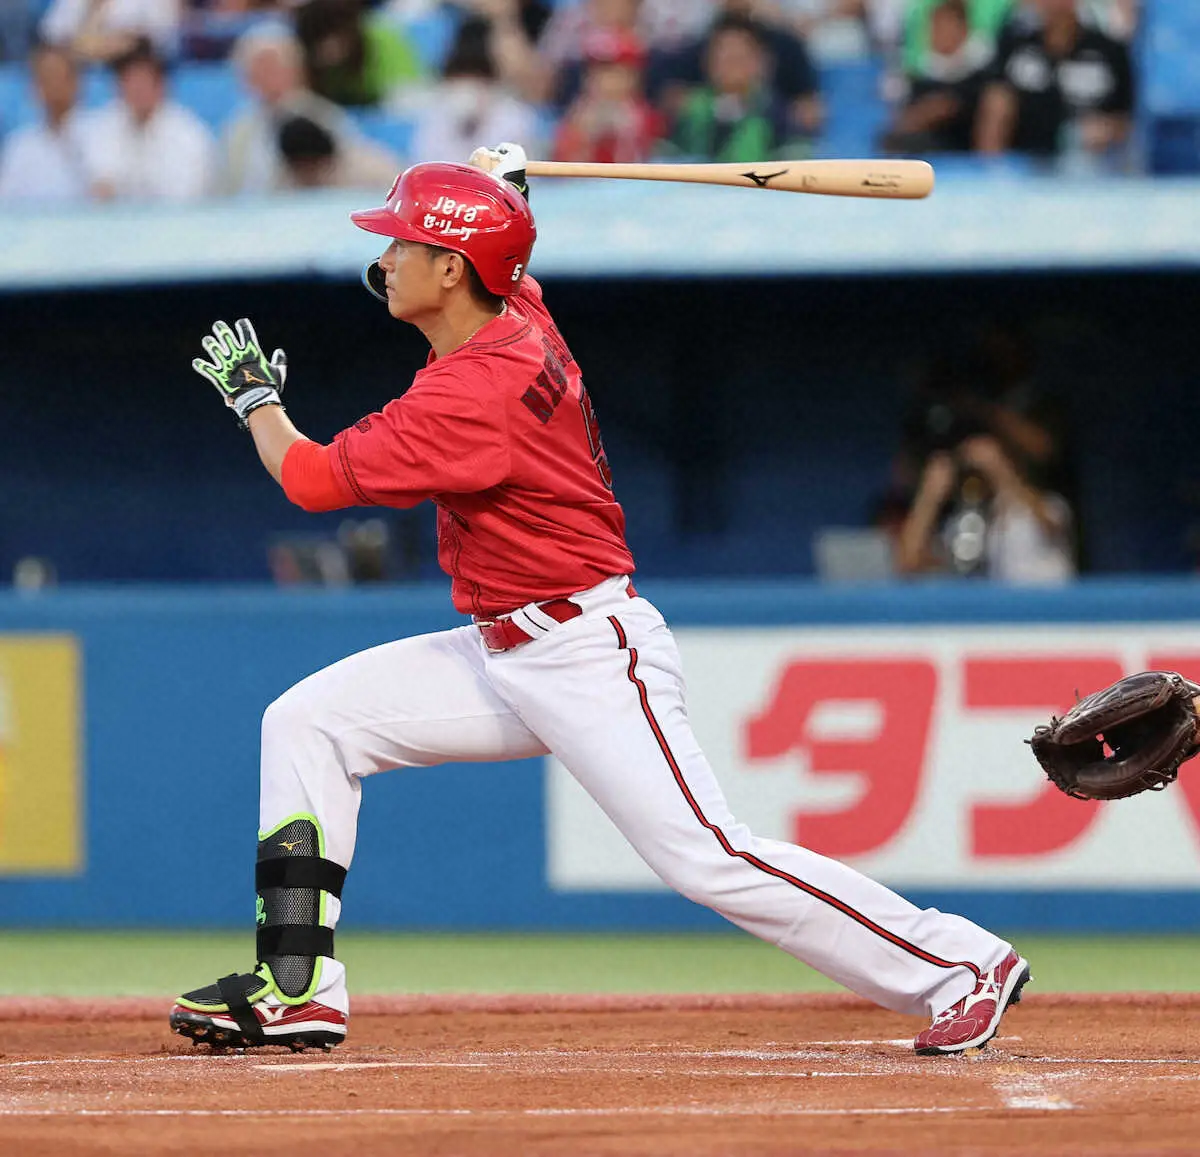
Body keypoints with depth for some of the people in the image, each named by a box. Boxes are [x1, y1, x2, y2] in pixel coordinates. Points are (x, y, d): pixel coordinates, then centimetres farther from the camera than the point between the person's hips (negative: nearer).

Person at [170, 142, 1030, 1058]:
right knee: (307, 723, 5)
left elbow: (311, 478, -16)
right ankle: (298, 989, 4)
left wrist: (254, 395, 2)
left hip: (588, 657, -10)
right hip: (503, 658, 10)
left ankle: (962, 967, -10)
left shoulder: (471, 396, -23)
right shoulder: (521, 316, 4)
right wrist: (491, 185, 14)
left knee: (707, 859, -17)